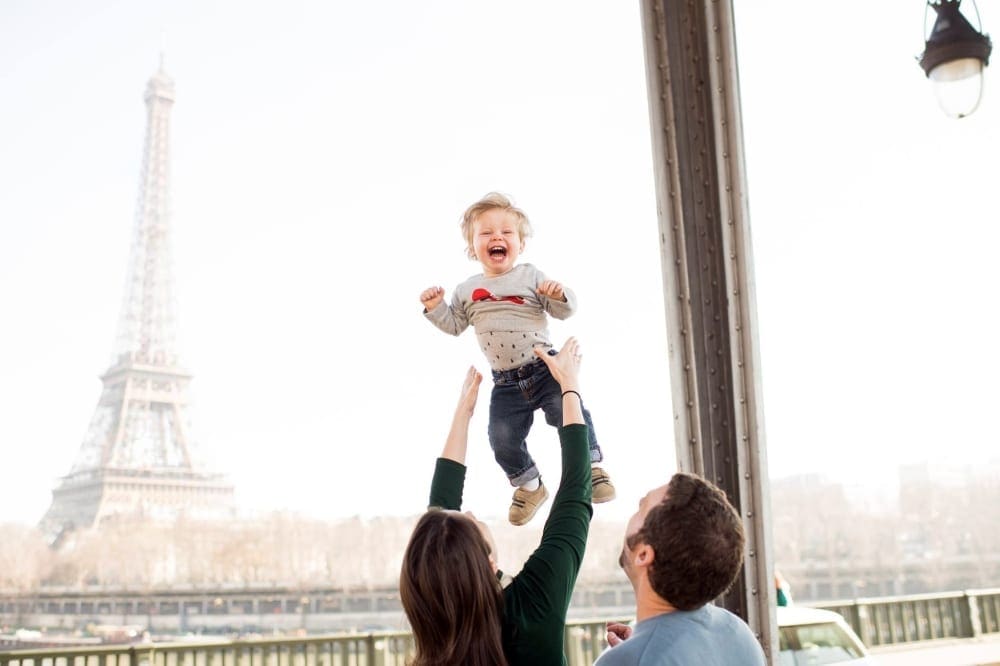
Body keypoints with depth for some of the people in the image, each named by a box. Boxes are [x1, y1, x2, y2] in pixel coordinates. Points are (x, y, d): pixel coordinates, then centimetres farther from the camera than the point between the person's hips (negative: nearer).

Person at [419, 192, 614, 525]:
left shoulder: (531, 276, 0)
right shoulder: (467, 290, 8)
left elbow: (564, 311, -2)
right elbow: (454, 325, 19)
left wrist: (559, 296, -23)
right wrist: (435, 308, 4)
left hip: (543, 368, -2)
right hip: (506, 383, 3)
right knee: (503, 440, 0)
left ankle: (593, 467, 5)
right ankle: (529, 485, 25)